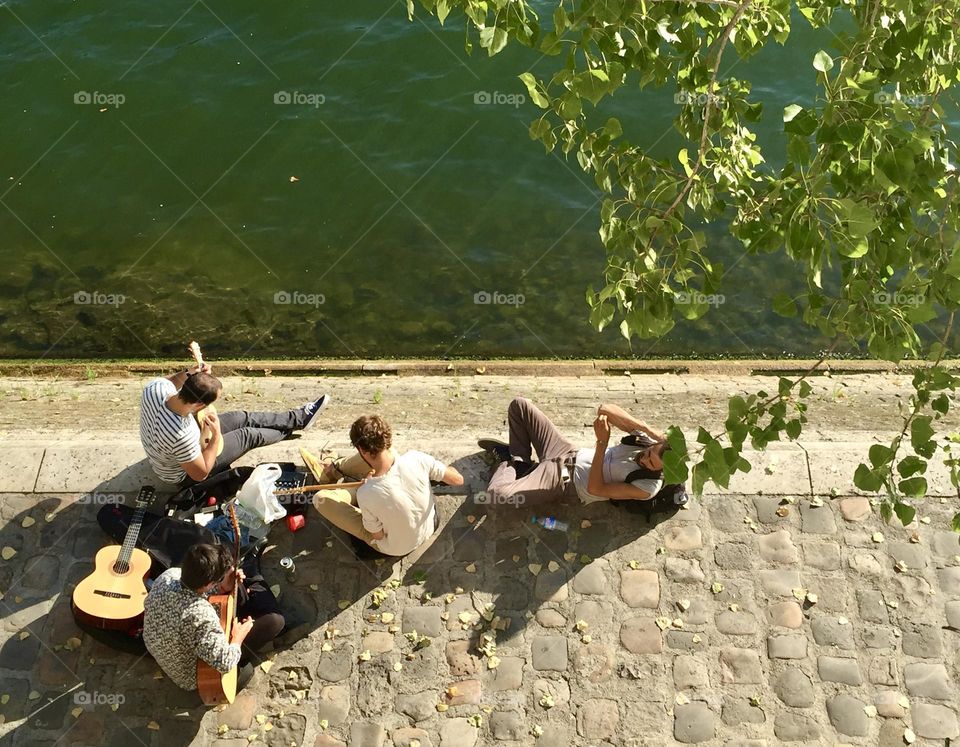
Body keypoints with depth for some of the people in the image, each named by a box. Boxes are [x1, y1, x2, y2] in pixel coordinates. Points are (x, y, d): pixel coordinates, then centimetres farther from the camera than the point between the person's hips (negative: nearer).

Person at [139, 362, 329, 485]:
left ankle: (298, 418, 30)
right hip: (184, 474, -6)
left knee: (242, 418, 11)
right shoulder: (182, 435, -47)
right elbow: (200, 473, -28)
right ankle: (292, 427, 36)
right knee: (248, 435, 6)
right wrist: (217, 435, -25)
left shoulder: (154, 388, -30)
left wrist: (186, 374, -19)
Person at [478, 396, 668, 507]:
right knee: (519, 405, 5)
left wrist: (602, 441, -34)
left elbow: (595, 489, -23)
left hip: (566, 483, -6)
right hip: (570, 453, 6)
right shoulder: (645, 435, -10)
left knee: (496, 494, -27)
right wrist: (648, 429, -27)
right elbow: (604, 410, -15)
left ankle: (513, 463, 8)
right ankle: (520, 459, 23)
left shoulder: (648, 487, -25)